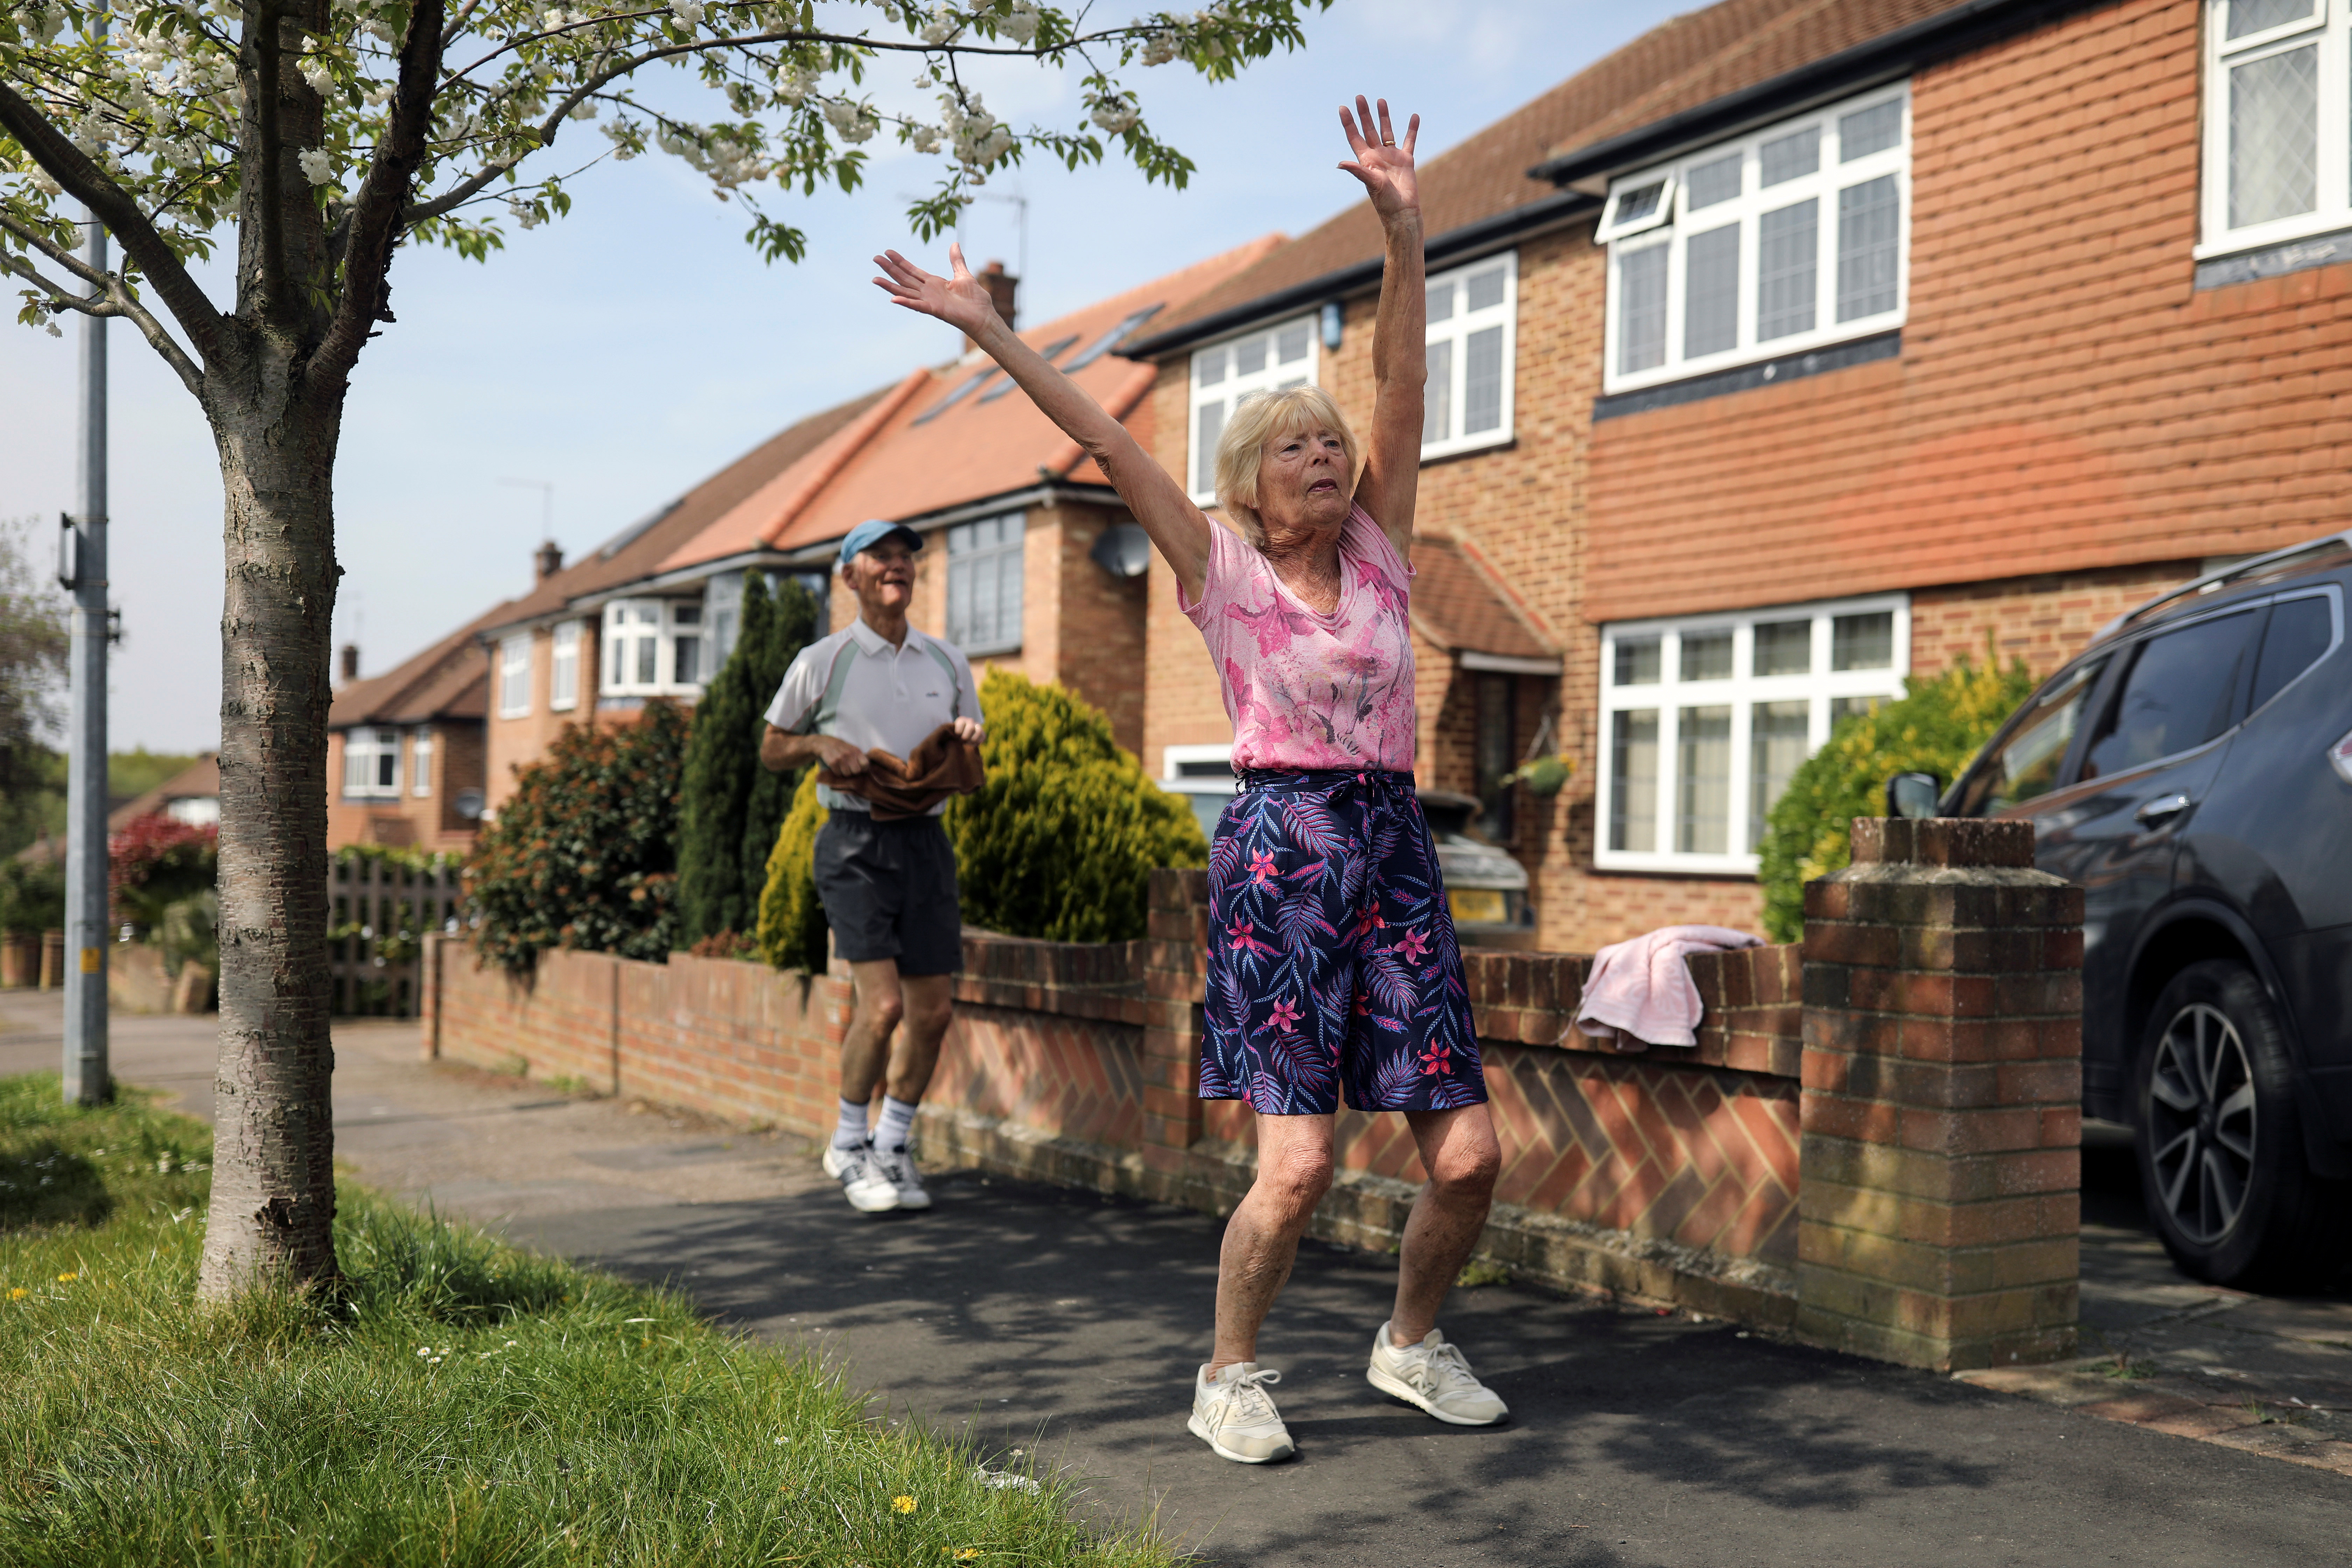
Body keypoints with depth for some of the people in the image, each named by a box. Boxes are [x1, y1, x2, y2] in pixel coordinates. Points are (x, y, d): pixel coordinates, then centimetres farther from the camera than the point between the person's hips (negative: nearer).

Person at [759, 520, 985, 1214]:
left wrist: (965, 741, -1)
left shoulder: (948, 662, 13)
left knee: (934, 1010, 3)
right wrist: (819, 744, -10)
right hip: (857, 843, -5)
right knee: (882, 1003, -15)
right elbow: (771, 751, 10)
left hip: (927, 839, 5)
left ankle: (892, 1145, 22)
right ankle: (849, 1144, 7)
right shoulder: (822, 663, 1)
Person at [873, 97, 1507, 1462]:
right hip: (1282, 847, -4)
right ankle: (1230, 1376, 11)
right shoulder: (1223, 572, 4)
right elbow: (1106, 441, -1)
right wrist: (989, 333, -5)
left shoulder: (1380, 556, 13)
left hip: (1397, 849, 4)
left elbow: (1403, 392, 5)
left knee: (1469, 1155, -1)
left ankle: (1413, 1343, 24)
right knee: (1298, 1160, -12)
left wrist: (1404, 233, -1)